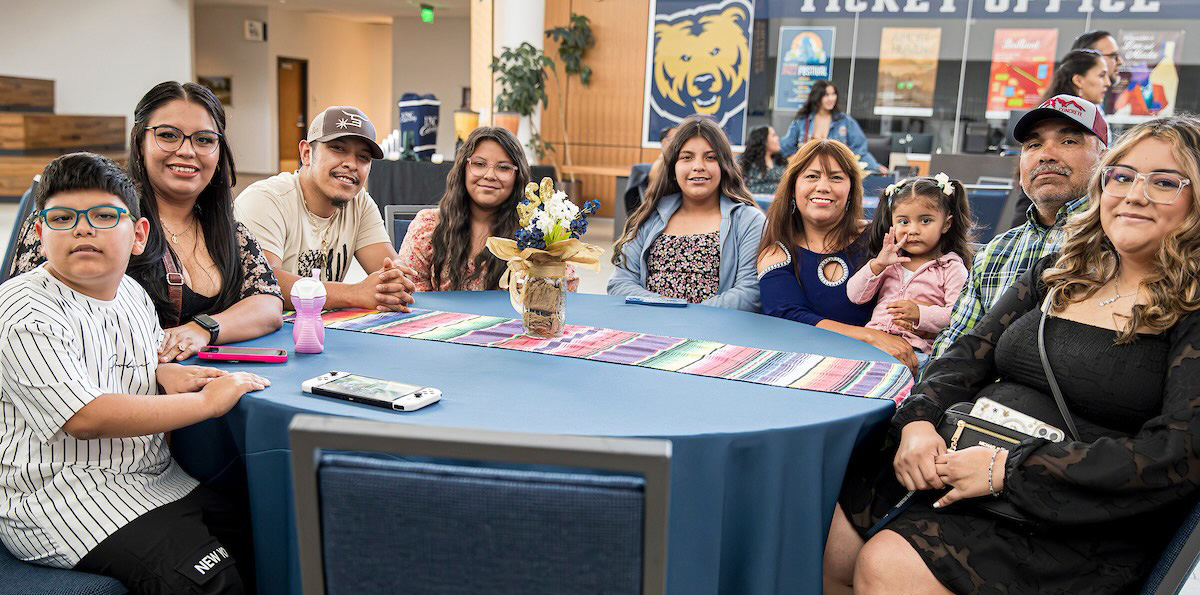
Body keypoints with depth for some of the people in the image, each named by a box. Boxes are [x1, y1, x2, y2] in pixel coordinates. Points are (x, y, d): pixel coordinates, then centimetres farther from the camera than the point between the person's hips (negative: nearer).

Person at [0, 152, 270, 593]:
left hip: (153, 478, 8)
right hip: (63, 499, -8)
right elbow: (84, 419, -26)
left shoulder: (133, 295, 9)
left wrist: (163, 374, 3)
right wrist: (207, 401, -23)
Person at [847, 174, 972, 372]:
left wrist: (921, 315, -20)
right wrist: (877, 265, -5)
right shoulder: (889, 260, 19)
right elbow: (855, 296, 9)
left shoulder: (951, 268, 6)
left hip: (915, 350, -4)